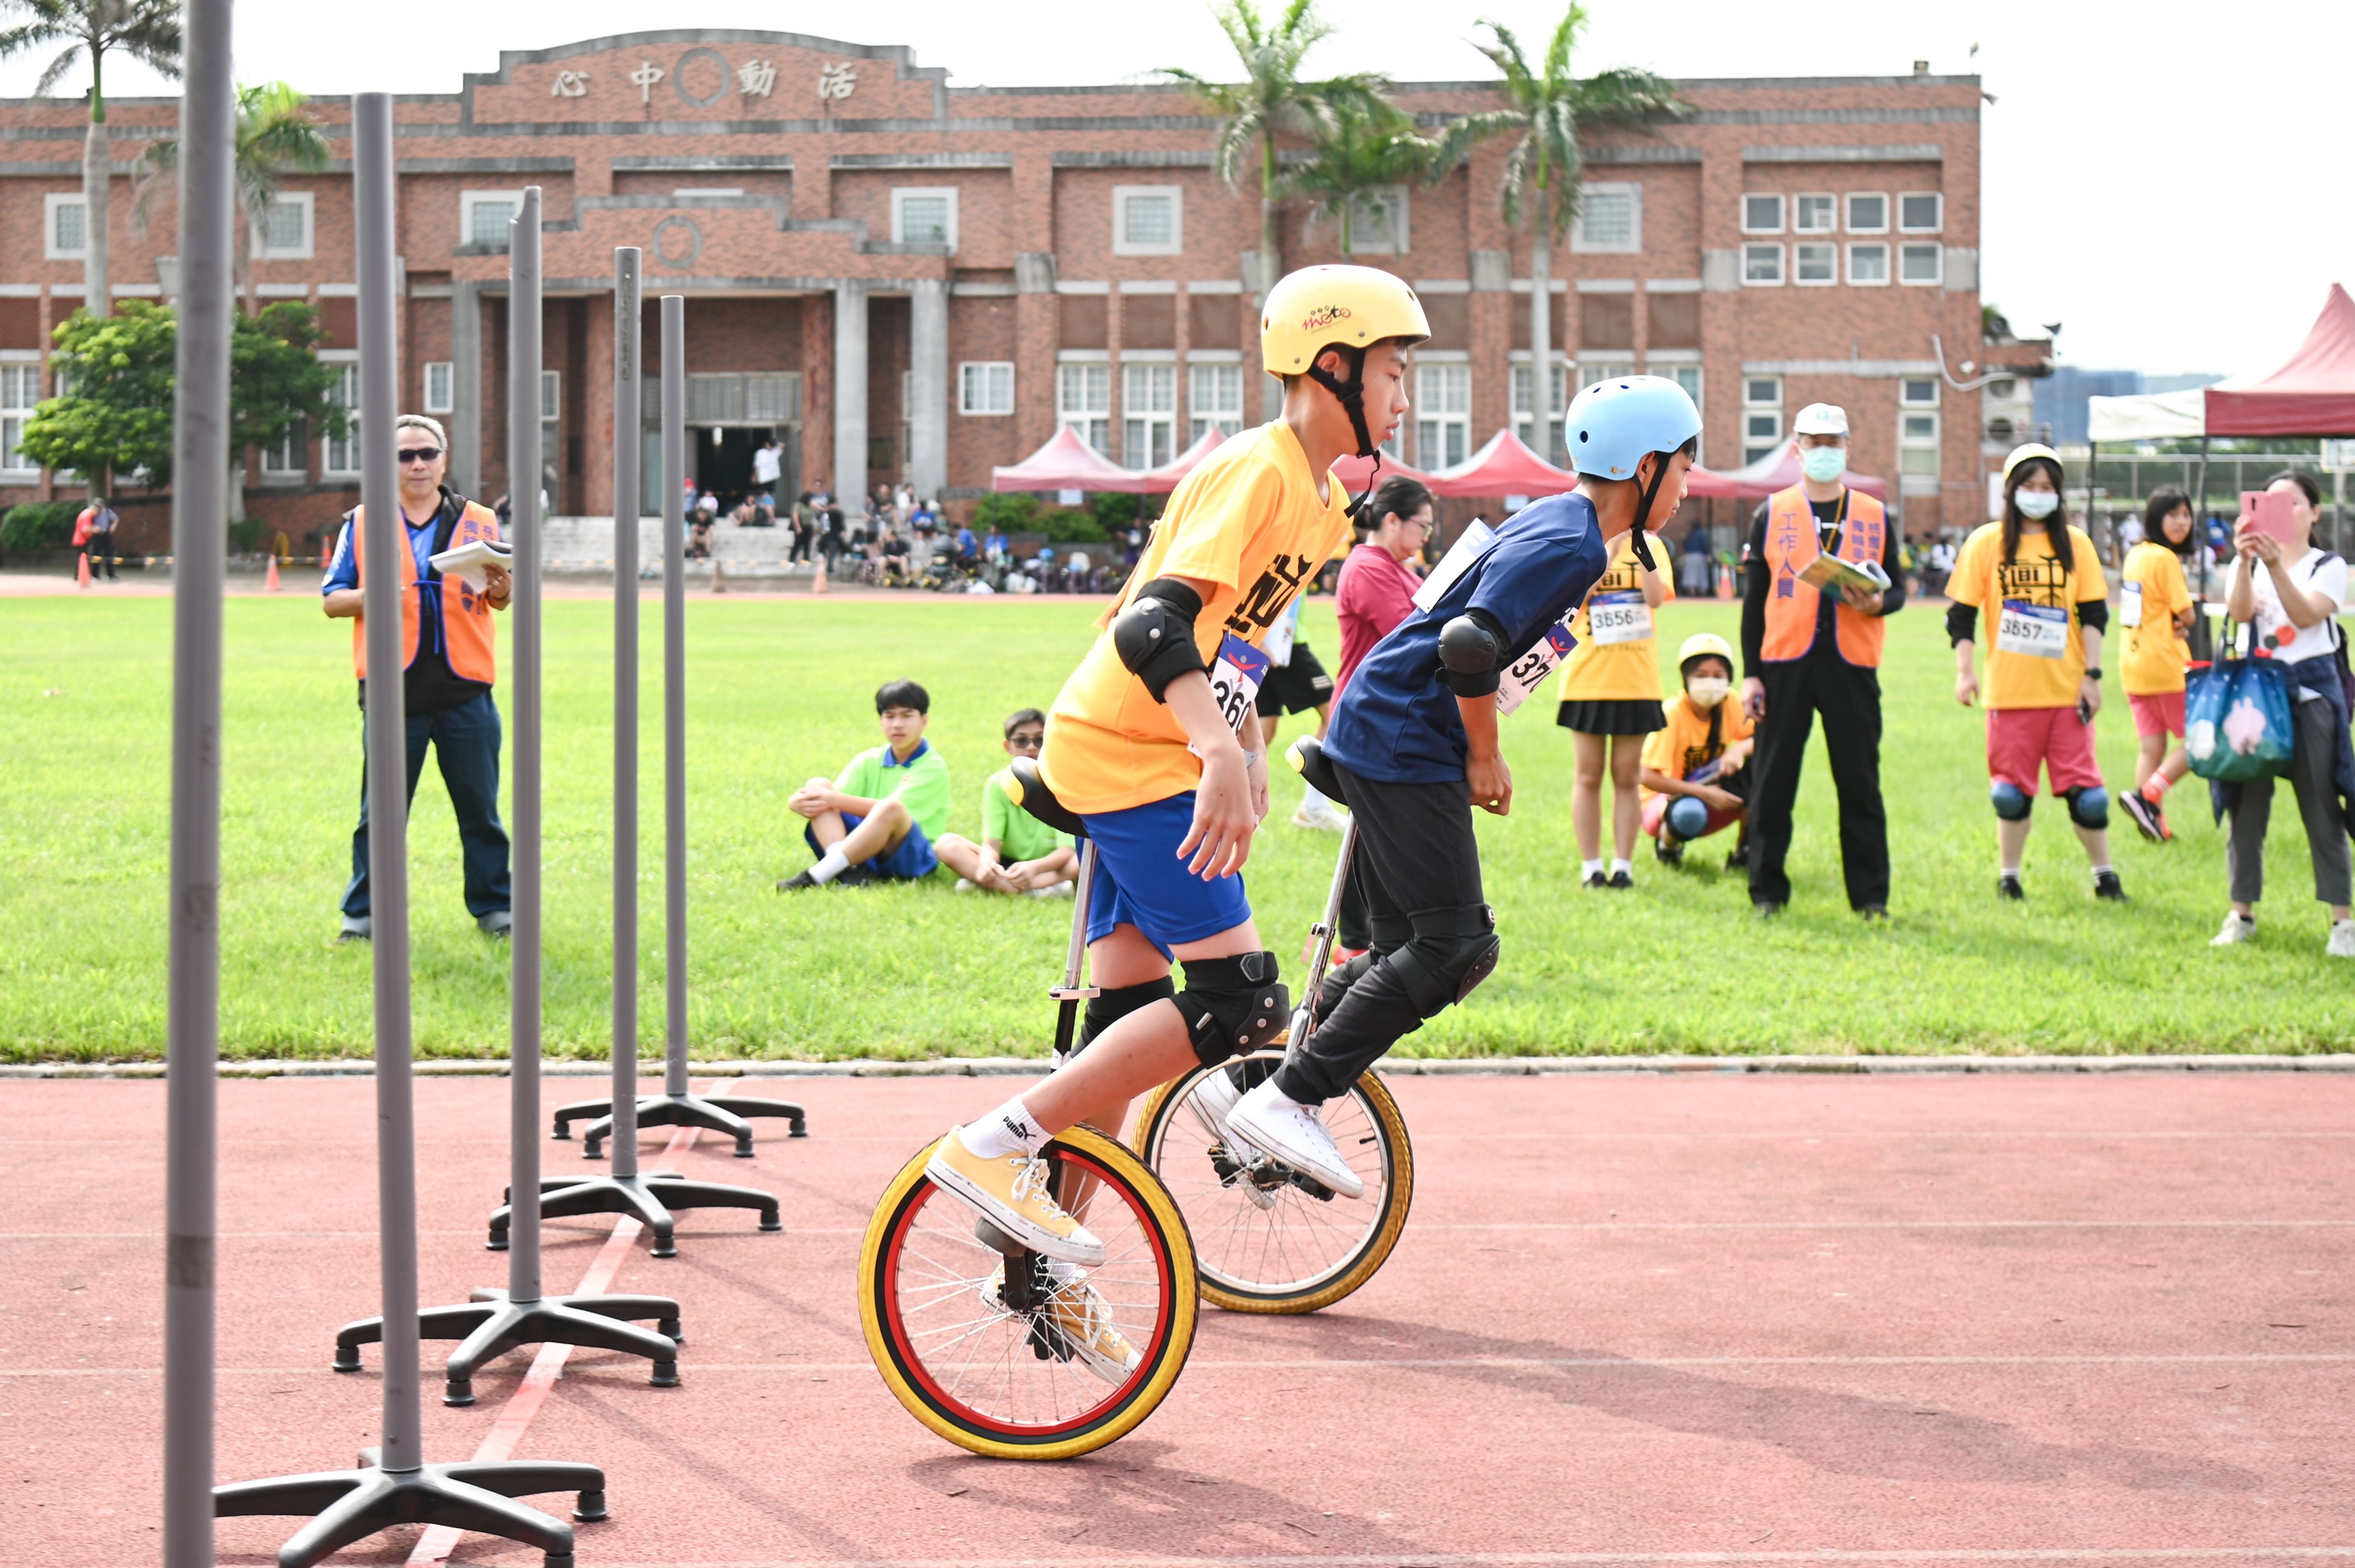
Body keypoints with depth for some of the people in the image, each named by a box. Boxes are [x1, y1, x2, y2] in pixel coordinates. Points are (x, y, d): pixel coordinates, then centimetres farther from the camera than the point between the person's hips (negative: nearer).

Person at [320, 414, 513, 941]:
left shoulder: (478, 521, 12)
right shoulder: (362, 523, 10)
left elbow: (502, 598, 14)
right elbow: (331, 599, 8)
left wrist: (501, 588, -10)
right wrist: (368, 598, -13)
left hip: (464, 689, 1)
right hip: (392, 689, -1)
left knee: (479, 808, 5)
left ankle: (493, 906, 15)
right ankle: (364, 912, 11)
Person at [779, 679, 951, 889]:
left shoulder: (933, 767, -3)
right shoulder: (869, 761, 13)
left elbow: (889, 809, -17)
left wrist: (835, 799, -23)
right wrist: (800, 803, -24)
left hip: (914, 857, -5)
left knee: (890, 809, -36)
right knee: (818, 785, -12)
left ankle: (817, 876, -41)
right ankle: (848, 870, -35)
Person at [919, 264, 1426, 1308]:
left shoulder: (1322, 498, 14)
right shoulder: (1256, 470, -18)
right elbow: (1157, 625, -30)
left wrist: (1247, 755, 23)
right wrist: (1221, 756, -43)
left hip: (1146, 755, 10)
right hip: (1128, 752, -10)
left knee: (1131, 1017, 11)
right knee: (1235, 1002, -14)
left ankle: (1051, 1251, 17)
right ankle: (997, 1147, -11)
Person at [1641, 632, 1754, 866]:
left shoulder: (1730, 704, -6)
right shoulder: (1673, 714, -21)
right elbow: (1647, 777, -26)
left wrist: (1739, 750, -35)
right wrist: (1703, 793, -30)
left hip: (1711, 793, 5)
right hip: (1670, 797, -5)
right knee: (1688, 814, -41)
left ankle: (1745, 853, -8)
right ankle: (1666, 845, -2)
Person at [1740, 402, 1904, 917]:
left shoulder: (1876, 517, 11)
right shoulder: (1771, 515, 8)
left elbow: (1897, 589, 14)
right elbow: (1754, 599, 7)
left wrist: (1877, 603, -12)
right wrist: (1750, 675, 1)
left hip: (1852, 665, 0)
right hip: (1785, 662, 0)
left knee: (1860, 783, 2)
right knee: (1773, 782, 2)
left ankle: (1871, 895, 8)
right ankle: (1767, 890, 11)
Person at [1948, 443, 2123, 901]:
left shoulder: (2075, 543, 6)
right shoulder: (1987, 543, 3)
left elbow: (2094, 614, 6)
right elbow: (1961, 614, 3)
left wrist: (2092, 675, -1)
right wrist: (1964, 672, -6)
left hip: (2066, 689, 1)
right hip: (2009, 690, 0)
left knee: (2083, 785, -1)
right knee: (2012, 788, 4)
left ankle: (2105, 875, 12)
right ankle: (2008, 876, 18)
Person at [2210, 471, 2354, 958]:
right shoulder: (2248, 565, 11)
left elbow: (2306, 615, -15)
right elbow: (2241, 611, -10)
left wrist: (2277, 565, -27)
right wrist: (2245, 562, -26)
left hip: (2311, 693, -2)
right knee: (2247, 804, 2)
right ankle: (2242, 913, 11)